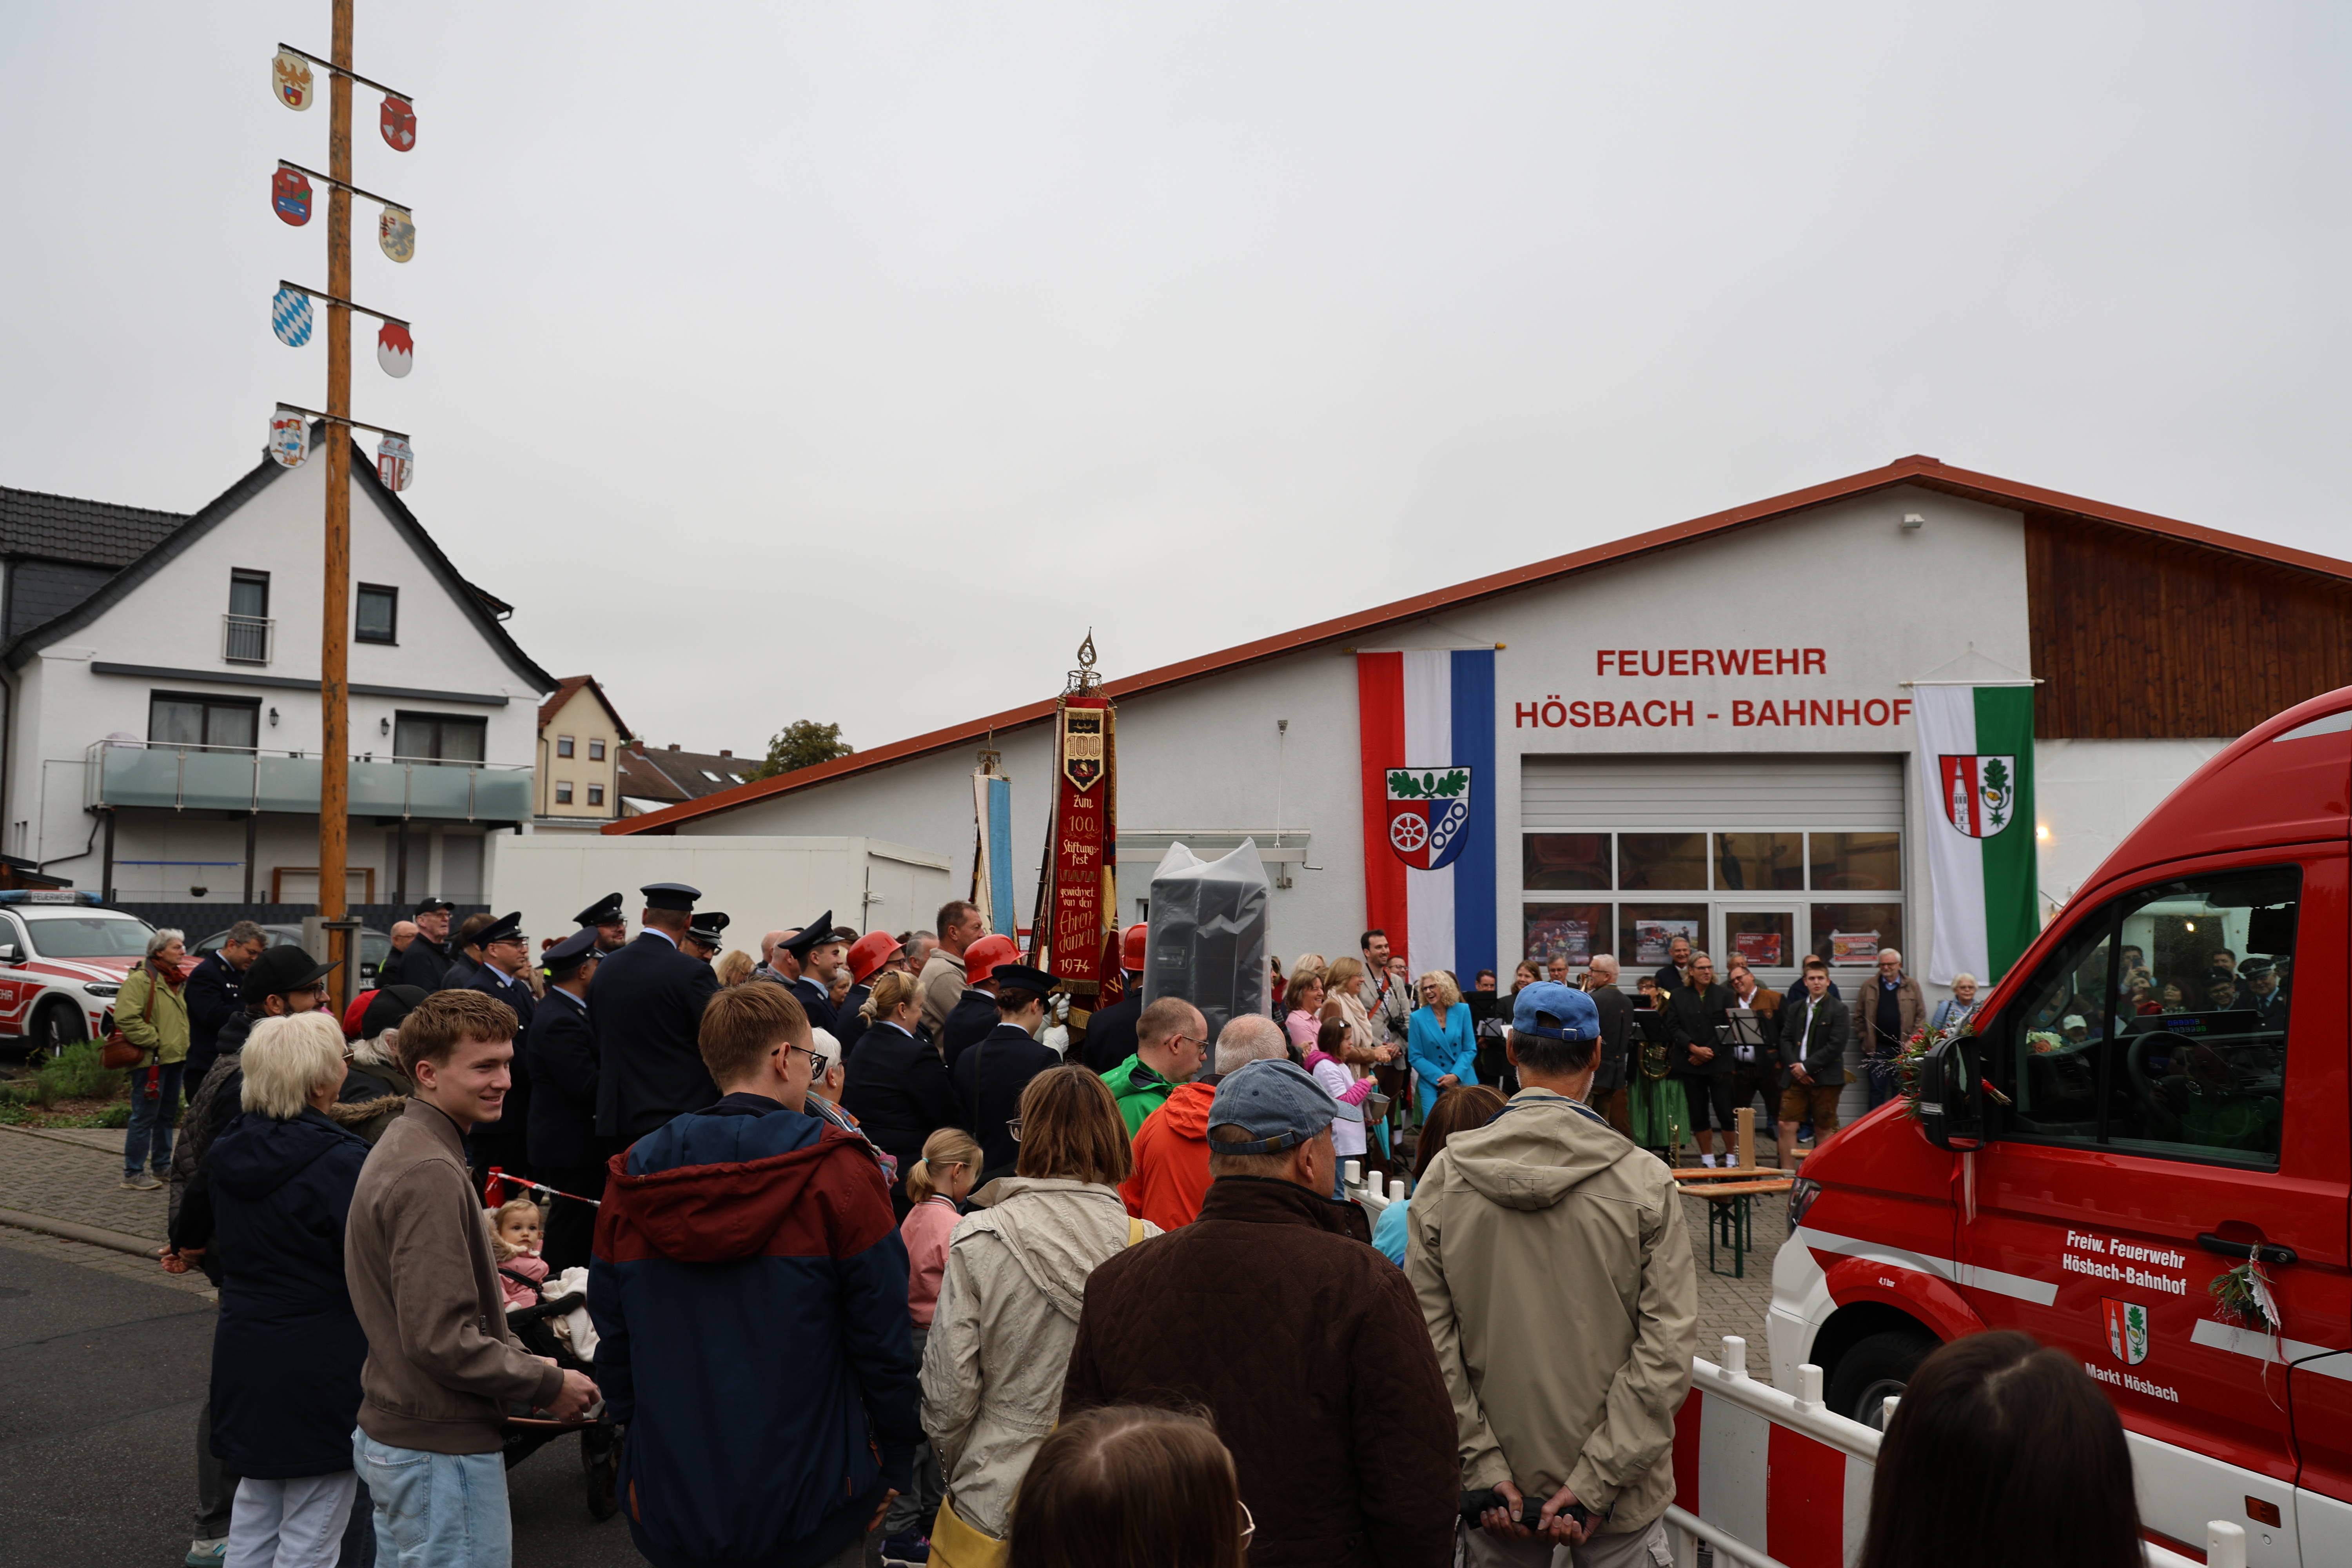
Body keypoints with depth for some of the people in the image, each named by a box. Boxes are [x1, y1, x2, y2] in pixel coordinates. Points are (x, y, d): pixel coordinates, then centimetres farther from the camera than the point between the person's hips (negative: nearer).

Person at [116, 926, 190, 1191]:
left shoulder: (177, 981, 17)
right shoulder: (140, 980, -13)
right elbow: (126, 1018, -22)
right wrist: (154, 1040, -19)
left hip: (174, 1059, 9)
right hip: (151, 1060, -9)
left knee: (167, 1115, 16)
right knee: (145, 1118, -6)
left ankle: (162, 1166, 26)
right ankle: (133, 1174, 1)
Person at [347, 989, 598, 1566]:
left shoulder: (401, 1146, 9)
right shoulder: (431, 1173, -23)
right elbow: (440, 1339, -27)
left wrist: (526, 1360, 6)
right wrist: (549, 1385, -15)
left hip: (390, 1433, 10)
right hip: (441, 1452, -10)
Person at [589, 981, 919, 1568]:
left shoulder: (632, 1177, 0)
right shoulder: (837, 1172, -13)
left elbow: (613, 1340, 6)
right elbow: (883, 1335, -12)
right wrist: (895, 1464, 0)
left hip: (671, 1508, 4)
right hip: (807, 1502, -4)